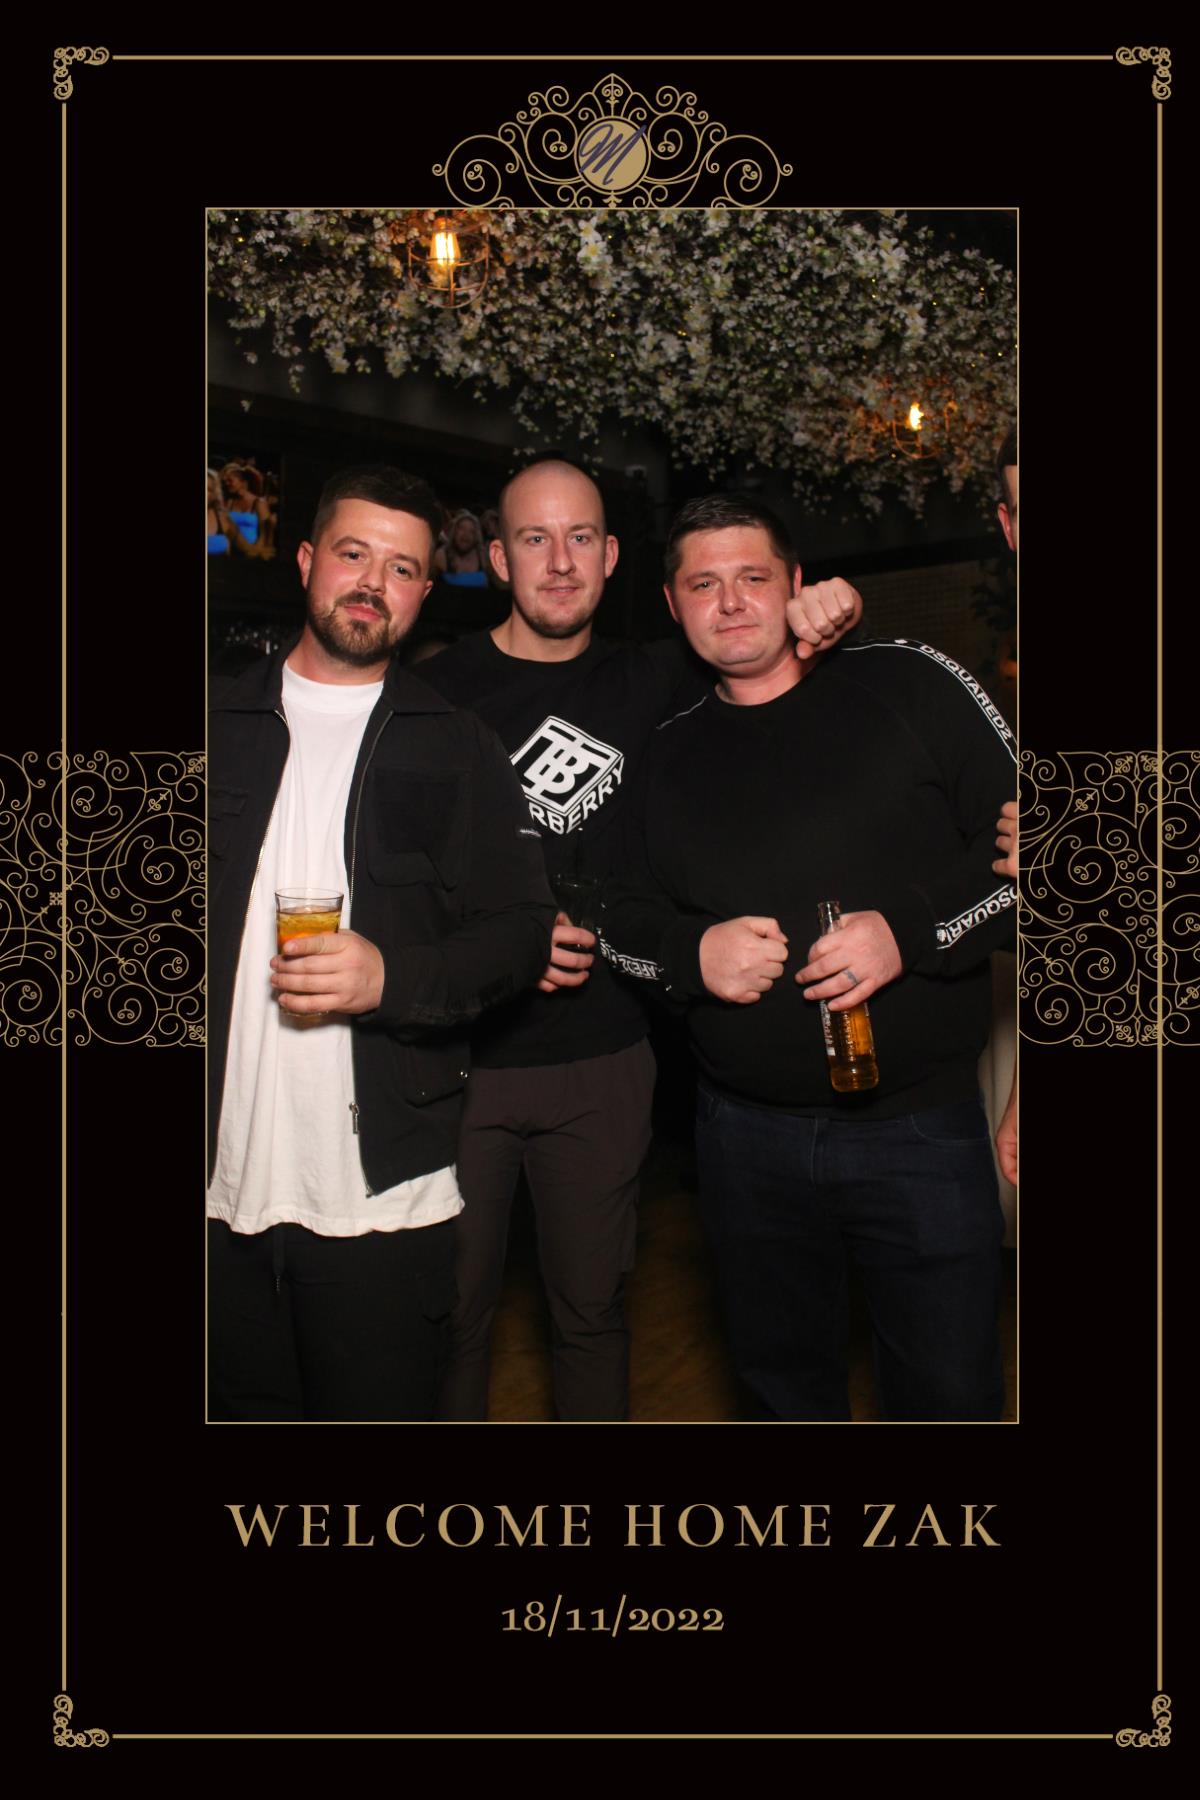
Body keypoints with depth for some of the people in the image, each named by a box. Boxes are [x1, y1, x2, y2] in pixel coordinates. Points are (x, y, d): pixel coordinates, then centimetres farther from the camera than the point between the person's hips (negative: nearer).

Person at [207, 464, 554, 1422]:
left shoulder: (457, 748, 5)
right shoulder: (220, 724, 9)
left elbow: (521, 929, 1)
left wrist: (393, 978, -16)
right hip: (224, 1189, 2)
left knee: (380, 1413, 7)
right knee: (245, 1411, 14)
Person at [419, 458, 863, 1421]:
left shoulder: (648, 682, 4)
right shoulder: (440, 690, -3)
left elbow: (752, 619, 17)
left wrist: (825, 612, -6)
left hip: (604, 1060, 2)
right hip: (463, 1056, -2)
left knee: (593, 1309, 15)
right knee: (452, 1310, 9)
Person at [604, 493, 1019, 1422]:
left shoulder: (903, 683, -3)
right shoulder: (671, 754, 8)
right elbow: (622, 915, 13)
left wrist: (912, 930, -18)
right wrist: (688, 953, -8)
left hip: (920, 1125, -3)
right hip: (746, 1131, 4)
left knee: (950, 1392, 8)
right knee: (785, 1385, 20)